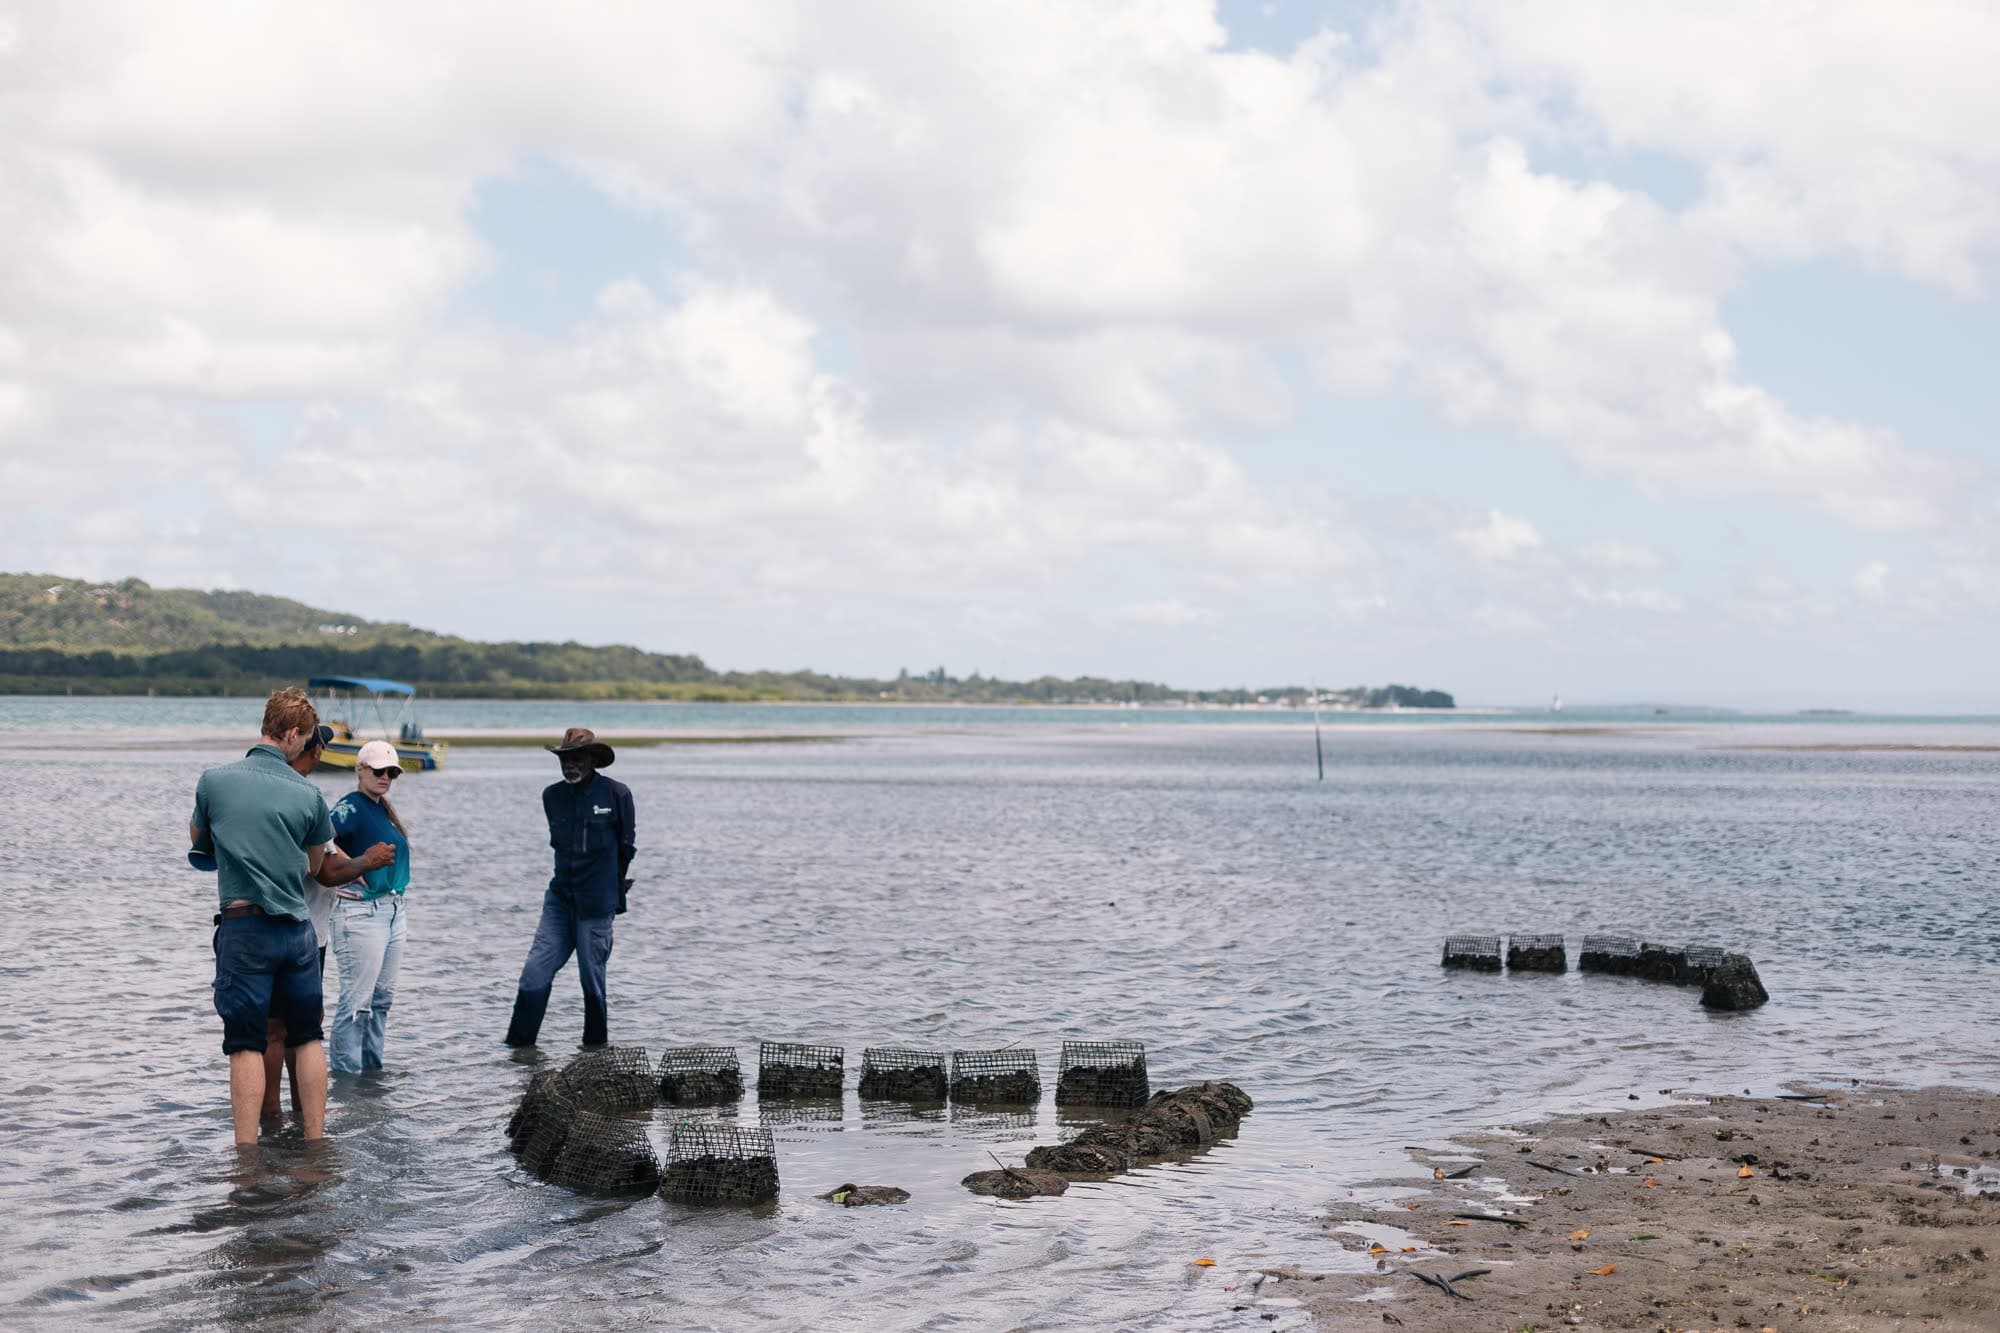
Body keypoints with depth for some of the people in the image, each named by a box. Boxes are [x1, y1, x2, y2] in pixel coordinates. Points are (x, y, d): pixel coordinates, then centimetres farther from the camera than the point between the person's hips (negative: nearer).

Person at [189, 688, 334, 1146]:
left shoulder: (214, 780, -2)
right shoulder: (308, 793, 0)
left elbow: (196, 839, 18)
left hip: (244, 925, -2)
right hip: (297, 927, 2)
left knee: (246, 1041, 1)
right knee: (307, 1036, 13)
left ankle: (247, 1147, -3)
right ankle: (316, 1139, 15)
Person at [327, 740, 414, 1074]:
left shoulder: (384, 808, 15)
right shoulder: (351, 806, -12)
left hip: (393, 910, 9)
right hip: (361, 911, -9)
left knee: (383, 996, 13)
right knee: (357, 998, -6)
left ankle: (372, 1064, 22)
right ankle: (346, 1071, -1)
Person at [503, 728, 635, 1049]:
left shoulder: (616, 794, -7)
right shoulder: (552, 796, 6)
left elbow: (626, 848, 4)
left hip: (596, 903, -4)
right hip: (559, 898, 4)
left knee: (592, 980, 3)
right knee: (535, 973, -3)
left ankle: (595, 1046, 18)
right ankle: (518, 1046, 4)